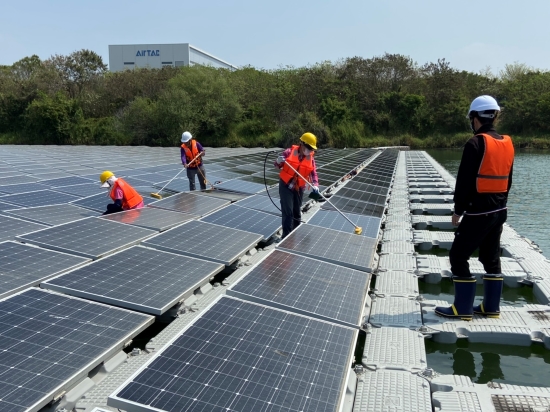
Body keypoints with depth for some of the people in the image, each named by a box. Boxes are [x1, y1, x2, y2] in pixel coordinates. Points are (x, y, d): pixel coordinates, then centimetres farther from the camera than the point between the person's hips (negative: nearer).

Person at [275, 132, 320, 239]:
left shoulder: (311, 159, 0)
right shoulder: (290, 152, -8)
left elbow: (313, 173, -5)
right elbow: (278, 165, 1)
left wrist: (315, 185, -22)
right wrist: (279, 161, -23)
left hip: (299, 188, 4)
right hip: (285, 186, -4)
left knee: (297, 212, 14)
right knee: (288, 212, -8)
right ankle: (286, 236, -1)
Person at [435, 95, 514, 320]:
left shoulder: (476, 144, -15)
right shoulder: (507, 144, 9)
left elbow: (465, 181, -16)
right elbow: (507, 180, 16)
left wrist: (458, 210, -7)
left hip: (478, 211, -8)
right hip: (499, 210, 8)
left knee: (458, 256, 0)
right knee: (491, 257, 15)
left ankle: (462, 308, 3)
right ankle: (491, 307, 22)